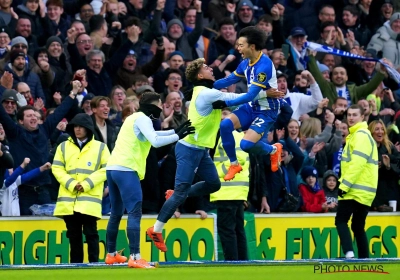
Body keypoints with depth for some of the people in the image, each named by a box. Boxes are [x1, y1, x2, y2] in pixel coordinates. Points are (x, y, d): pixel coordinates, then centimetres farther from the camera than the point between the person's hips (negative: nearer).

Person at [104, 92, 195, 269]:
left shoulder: (134, 118, 23)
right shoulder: (142, 119, -6)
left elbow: (151, 135, 35)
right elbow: (155, 141, -18)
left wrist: (175, 131, 25)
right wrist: (178, 136, -10)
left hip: (113, 168, 10)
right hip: (126, 170, -10)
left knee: (116, 214, 18)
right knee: (135, 213, -14)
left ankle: (111, 254, 26)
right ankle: (135, 257, -22)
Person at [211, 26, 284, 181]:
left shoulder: (264, 65, -27)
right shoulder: (246, 62, 0)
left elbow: (251, 95, -29)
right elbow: (228, 80, 9)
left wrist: (226, 103, -31)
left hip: (267, 111, -8)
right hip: (252, 107, 8)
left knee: (246, 144, -21)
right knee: (225, 124, -14)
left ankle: (273, 150, 12)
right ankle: (234, 164, 4)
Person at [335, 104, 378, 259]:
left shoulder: (361, 135, -10)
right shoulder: (355, 135, 21)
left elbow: (357, 163, -20)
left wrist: (345, 185, -21)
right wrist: (344, 183, 20)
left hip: (357, 189, -10)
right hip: (364, 191, 10)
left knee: (341, 221, -9)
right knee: (358, 226, 11)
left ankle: (349, 253, -23)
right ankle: (364, 258, 9)